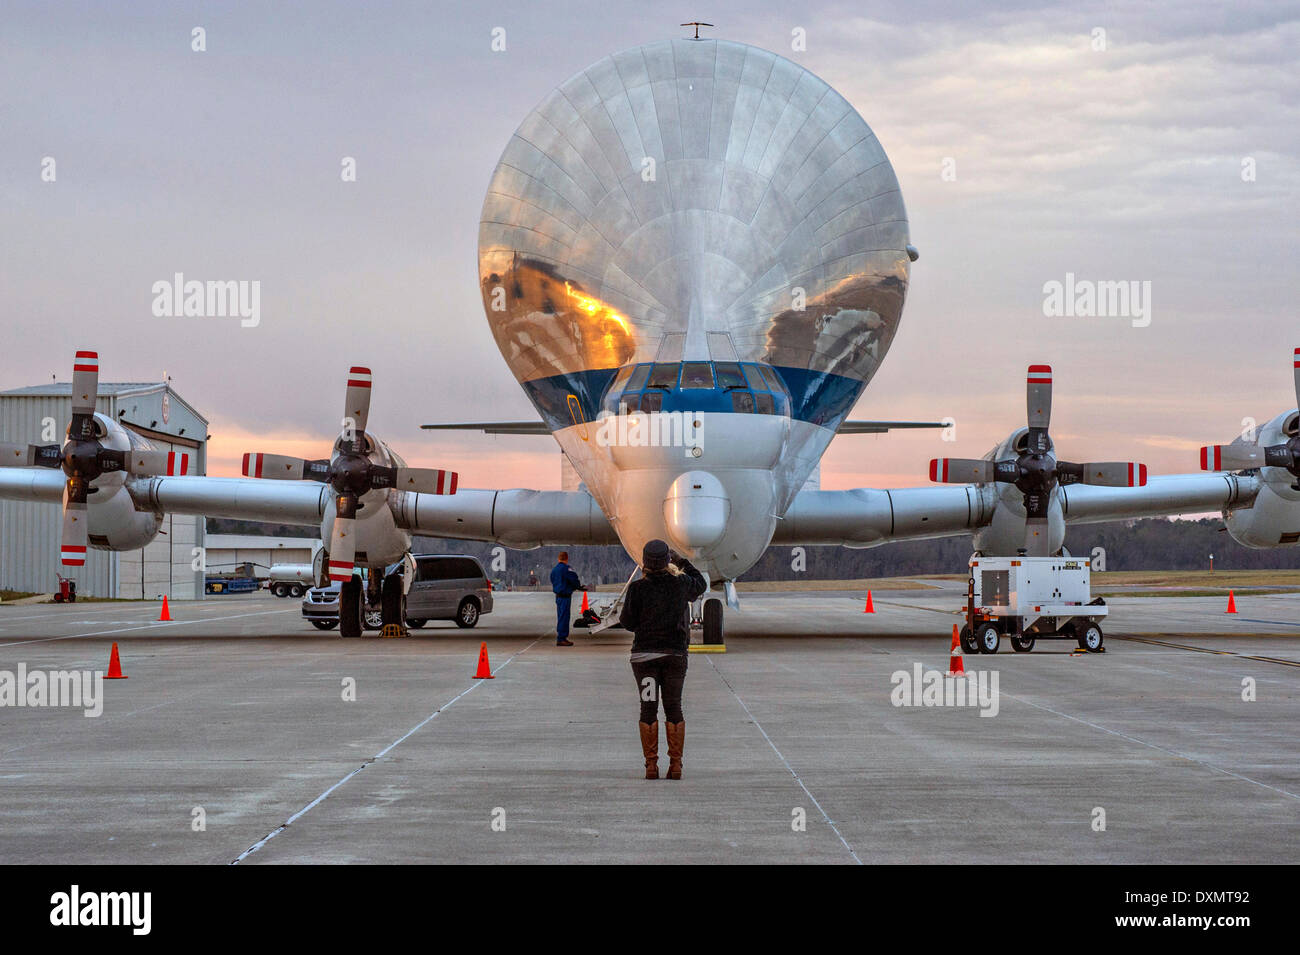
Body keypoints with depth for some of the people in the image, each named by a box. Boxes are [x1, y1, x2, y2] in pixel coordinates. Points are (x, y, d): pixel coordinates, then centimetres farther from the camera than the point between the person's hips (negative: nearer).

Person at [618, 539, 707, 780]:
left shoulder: (637, 588, -9)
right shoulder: (681, 584, -2)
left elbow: (628, 622, -5)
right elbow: (700, 585, 21)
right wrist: (682, 562, 29)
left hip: (645, 653, -2)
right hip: (676, 653, 2)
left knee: (649, 709, 3)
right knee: (673, 708, 8)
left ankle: (651, 766, -2)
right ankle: (675, 765, 4)